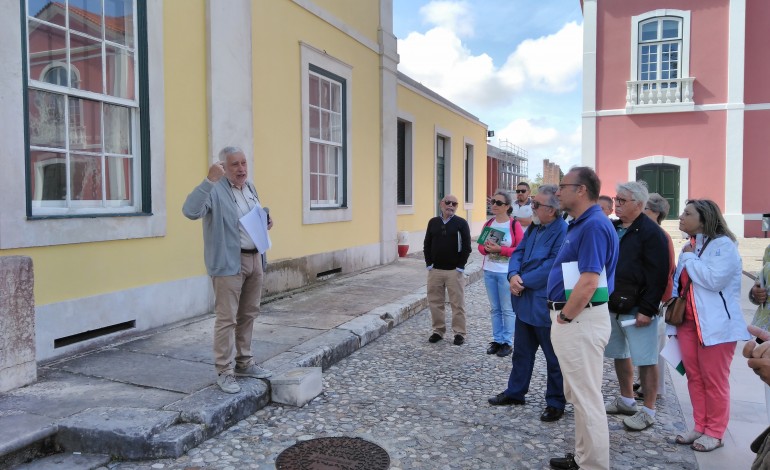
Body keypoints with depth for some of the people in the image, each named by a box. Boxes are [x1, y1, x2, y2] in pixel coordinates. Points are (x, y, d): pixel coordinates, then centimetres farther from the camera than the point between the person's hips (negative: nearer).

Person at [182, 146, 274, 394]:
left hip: (255, 259, 8)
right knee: (227, 318, -3)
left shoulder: (250, 187, 14)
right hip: (229, 262, -8)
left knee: (248, 315, 15)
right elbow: (190, 211, -29)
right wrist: (209, 180, -33)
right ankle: (224, 371, 7)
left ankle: (244, 363, 27)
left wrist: (266, 223, 5)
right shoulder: (215, 190, -12)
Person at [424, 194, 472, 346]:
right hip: (435, 270, 3)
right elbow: (427, 245, 9)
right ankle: (438, 330, 21)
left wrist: (460, 266, -9)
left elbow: (466, 246, -5)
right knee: (435, 302, 8)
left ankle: (459, 332, 12)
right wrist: (429, 264, 1)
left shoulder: (461, 223, -3)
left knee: (457, 303, 2)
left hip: (454, 271, -3)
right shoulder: (433, 222, 7)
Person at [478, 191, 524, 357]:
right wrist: (486, 248, -12)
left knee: (508, 309, 3)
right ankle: (497, 340, 23)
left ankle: (507, 342, 13)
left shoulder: (514, 225, -9)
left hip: (506, 273, -5)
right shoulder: (488, 224, 7)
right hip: (489, 271, 5)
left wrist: (500, 249, -21)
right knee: (494, 308, 13)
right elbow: (480, 246, 10)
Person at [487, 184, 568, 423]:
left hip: (546, 305, -9)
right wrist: (513, 275, -11)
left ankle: (555, 403, 22)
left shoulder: (564, 232, -20)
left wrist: (523, 281, -18)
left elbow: (551, 266, -26)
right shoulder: (534, 227, 9)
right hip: (525, 302, 9)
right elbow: (518, 252, 8)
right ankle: (515, 392, 36)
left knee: (554, 357, 8)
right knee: (521, 351, 21)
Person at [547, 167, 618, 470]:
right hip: (572, 319, 11)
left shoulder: (594, 225, -19)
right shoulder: (579, 224, 13)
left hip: (581, 320, -11)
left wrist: (564, 317, -16)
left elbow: (588, 283, -27)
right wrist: (563, 316, 13)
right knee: (578, 394, 19)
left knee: (586, 397, 1)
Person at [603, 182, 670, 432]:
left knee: (645, 360, 0)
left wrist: (647, 309, -19)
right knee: (620, 354, 17)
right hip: (613, 306, 8)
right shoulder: (613, 229, 11)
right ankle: (626, 400, 32)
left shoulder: (651, 232, -12)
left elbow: (658, 275, -17)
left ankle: (648, 411, 12)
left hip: (637, 309, -8)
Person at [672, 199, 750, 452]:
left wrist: (689, 258, -13)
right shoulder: (691, 245, 14)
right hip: (688, 321, 8)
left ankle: (714, 432, 15)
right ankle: (700, 426, 23)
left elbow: (714, 279, -25)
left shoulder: (723, 245, -11)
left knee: (714, 381, 2)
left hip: (715, 324, -7)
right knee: (694, 377, 11)